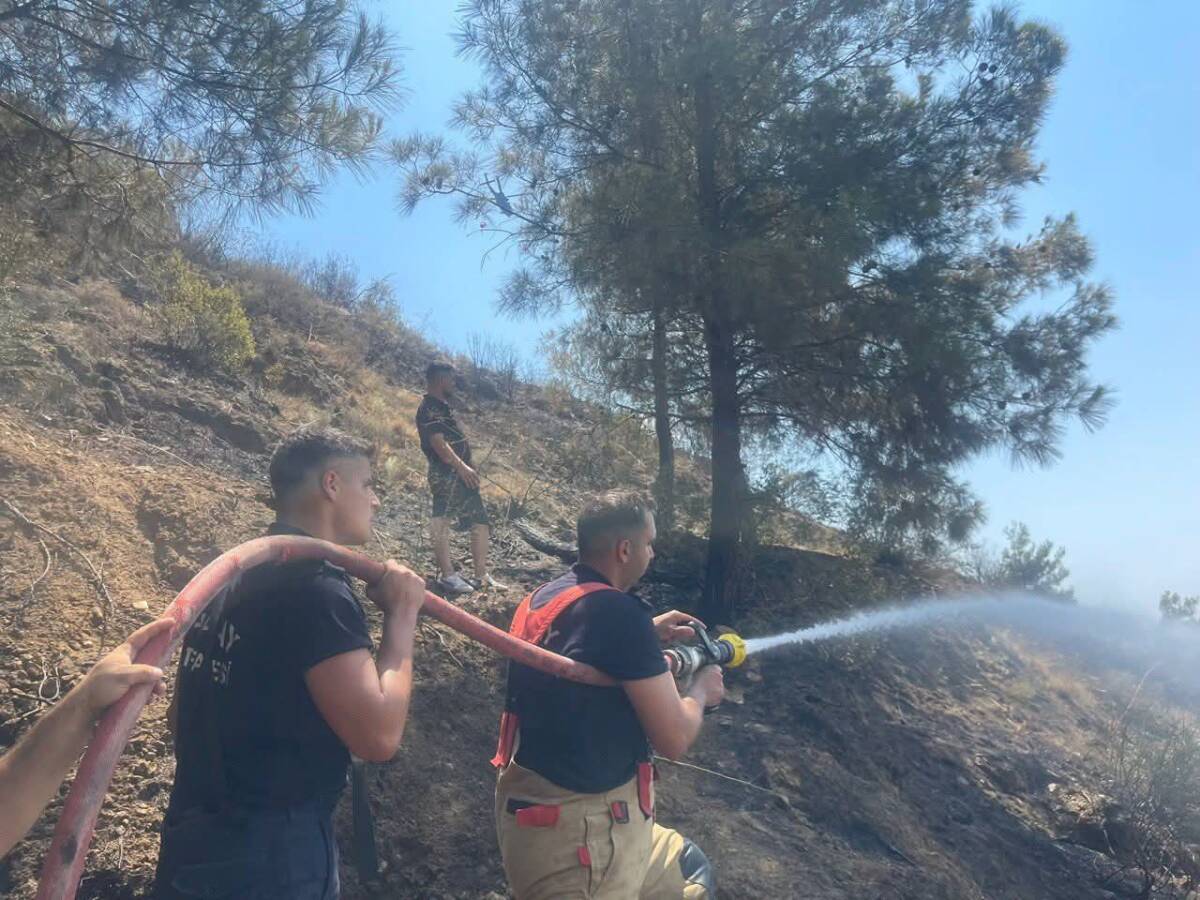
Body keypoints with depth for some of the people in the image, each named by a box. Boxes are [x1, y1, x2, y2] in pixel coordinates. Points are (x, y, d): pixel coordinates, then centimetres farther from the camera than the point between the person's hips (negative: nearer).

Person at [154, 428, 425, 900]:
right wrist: (402, 615, -14)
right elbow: (379, 735, -25)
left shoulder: (234, 572, 7)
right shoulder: (316, 588, -21)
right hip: (270, 859, -9)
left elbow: (181, 717, 15)